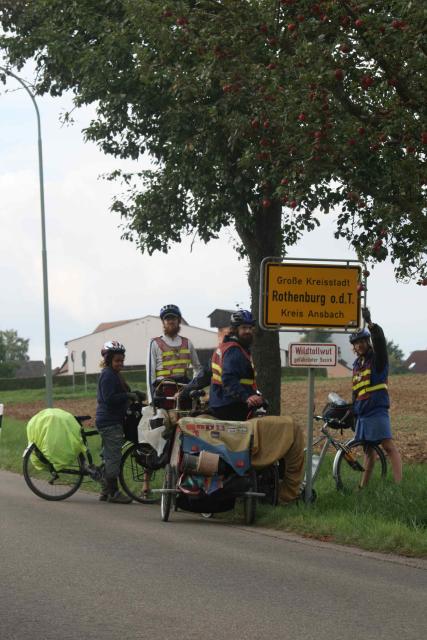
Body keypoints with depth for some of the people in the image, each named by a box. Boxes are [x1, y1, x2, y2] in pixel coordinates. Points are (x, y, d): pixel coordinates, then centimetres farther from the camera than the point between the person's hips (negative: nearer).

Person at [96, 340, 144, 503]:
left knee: (109, 457, 14)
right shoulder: (108, 375, -14)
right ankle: (113, 492, -7)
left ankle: (105, 492, 18)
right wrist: (129, 395, -21)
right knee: (114, 457, -9)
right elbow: (109, 398, -23)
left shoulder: (113, 374, 19)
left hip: (111, 421, 11)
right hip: (110, 422, -11)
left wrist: (132, 395, 13)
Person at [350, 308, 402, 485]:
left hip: (377, 410, -8)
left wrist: (370, 323, -39)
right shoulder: (357, 364, 18)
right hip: (362, 413, 8)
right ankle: (363, 487, 16)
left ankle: (399, 484, -26)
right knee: (368, 450, 12)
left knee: (388, 446, -17)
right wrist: (353, 410, 26)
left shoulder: (377, 358, -2)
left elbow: (380, 341, -24)